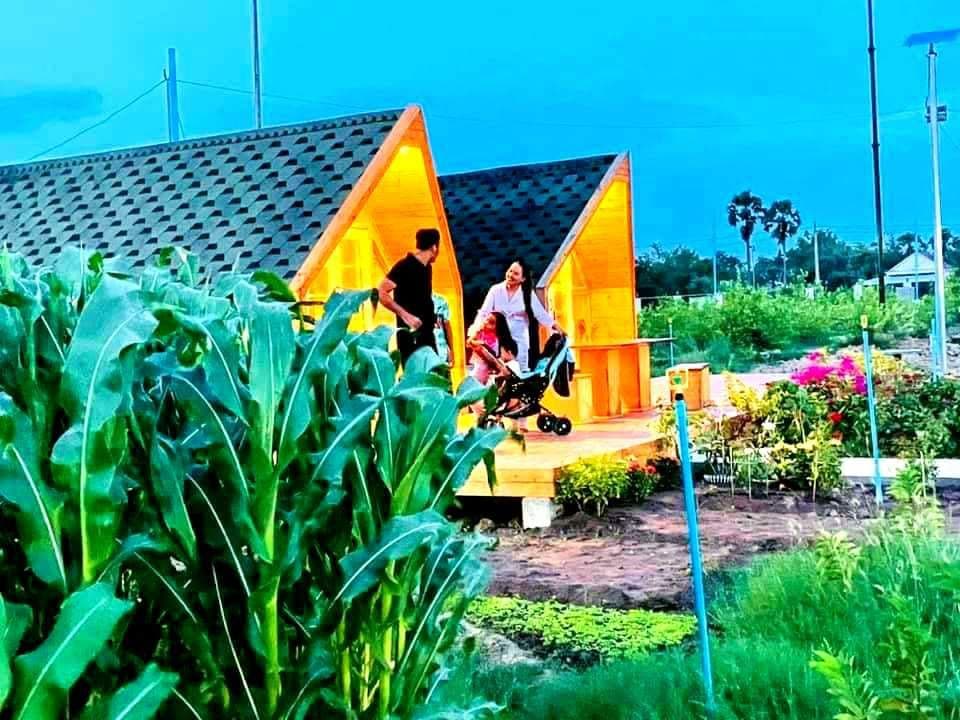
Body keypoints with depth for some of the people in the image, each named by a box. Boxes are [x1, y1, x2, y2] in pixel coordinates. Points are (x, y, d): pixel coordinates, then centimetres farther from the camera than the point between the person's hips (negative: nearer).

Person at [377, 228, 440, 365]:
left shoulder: (427, 268, 13)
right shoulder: (404, 266, -13)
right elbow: (381, 293, -20)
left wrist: (432, 317, 13)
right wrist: (405, 315, -24)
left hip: (427, 333, 8)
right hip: (410, 334, -8)